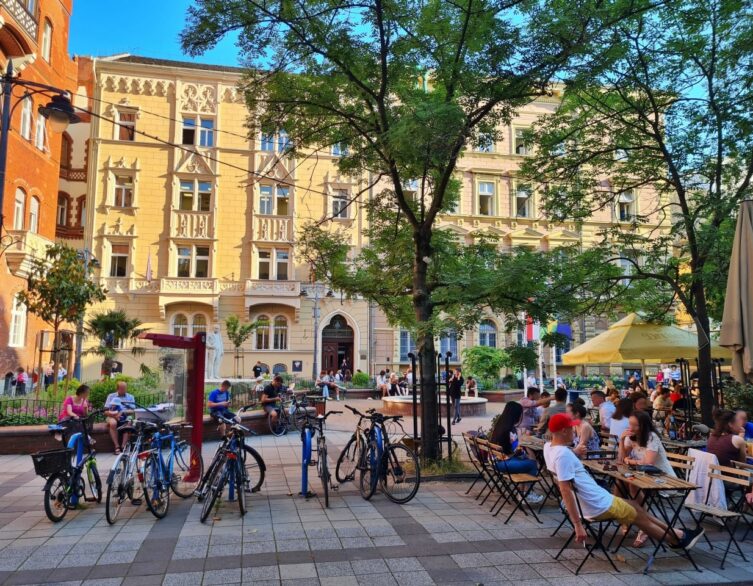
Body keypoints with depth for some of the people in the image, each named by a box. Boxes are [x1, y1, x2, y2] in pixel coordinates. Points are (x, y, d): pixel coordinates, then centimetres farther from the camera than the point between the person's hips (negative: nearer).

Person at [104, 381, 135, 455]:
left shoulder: (130, 397, 11)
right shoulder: (111, 396, 10)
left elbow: (132, 411, 1)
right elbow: (106, 412, 4)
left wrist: (123, 412, -19)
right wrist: (114, 414, -16)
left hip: (125, 419, 0)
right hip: (113, 417, 0)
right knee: (112, 423, -35)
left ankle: (123, 446, -28)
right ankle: (117, 447, -28)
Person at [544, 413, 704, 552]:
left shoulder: (549, 446, 1)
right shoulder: (563, 454, -28)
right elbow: (565, 490, -31)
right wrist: (577, 525, -30)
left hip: (591, 501, 9)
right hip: (598, 506, -9)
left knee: (634, 506, 22)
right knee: (638, 517, 13)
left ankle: (675, 534, 33)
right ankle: (677, 540, 33)